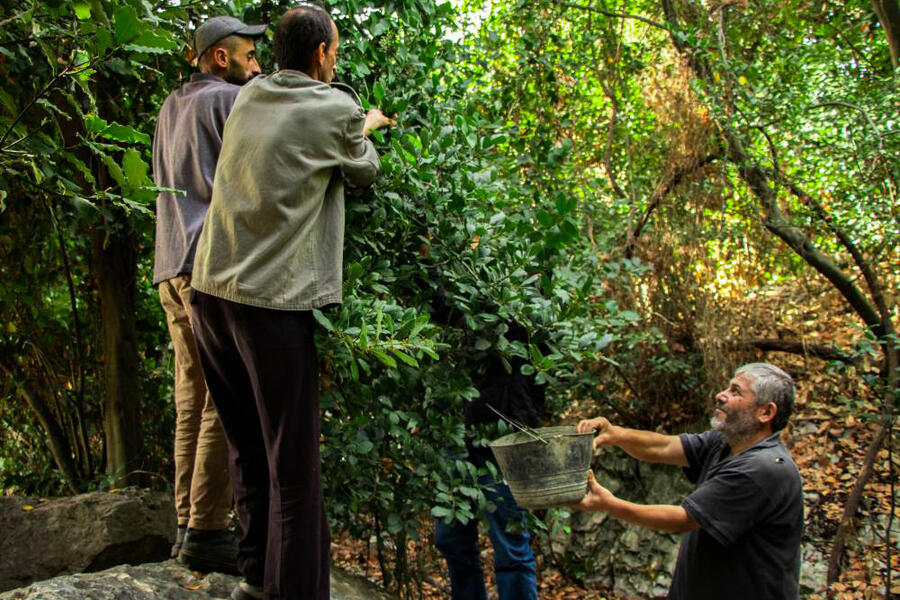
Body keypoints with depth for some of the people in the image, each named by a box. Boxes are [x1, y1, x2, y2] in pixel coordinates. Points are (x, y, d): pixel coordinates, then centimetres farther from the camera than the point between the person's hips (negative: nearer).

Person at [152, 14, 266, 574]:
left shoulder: (172, 107, 24)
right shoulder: (232, 98, -1)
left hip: (174, 266, 9)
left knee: (193, 401, 9)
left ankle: (189, 526, 12)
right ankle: (207, 531, -9)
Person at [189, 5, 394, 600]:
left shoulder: (249, 97, 12)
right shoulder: (335, 110, -4)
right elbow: (365, 172, 14)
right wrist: (363, 132, 33)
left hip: (211, 288, 7)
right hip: (273, 301, -7)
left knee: (247, 451, 17)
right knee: (293, 464, 0)